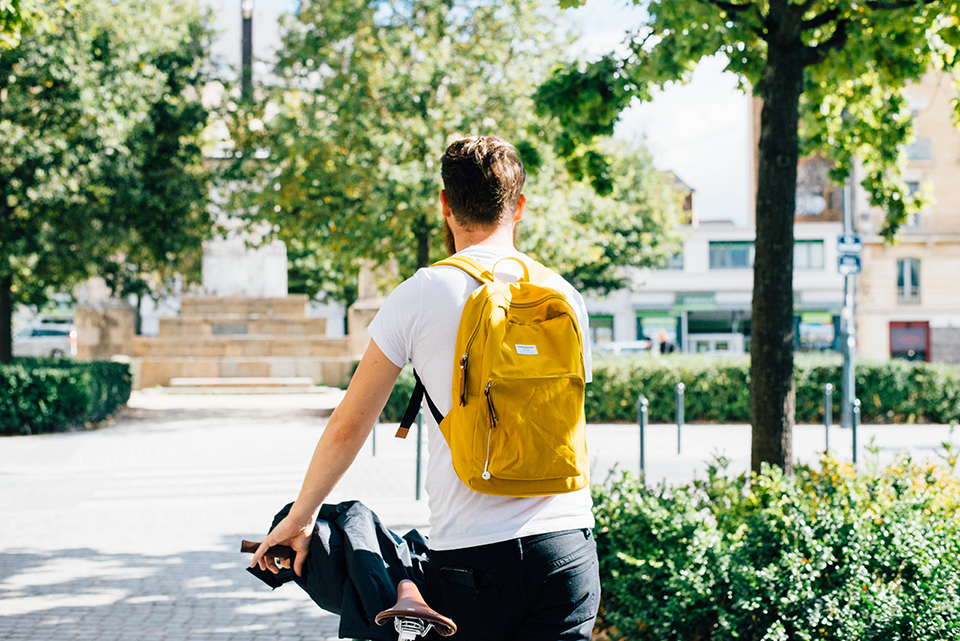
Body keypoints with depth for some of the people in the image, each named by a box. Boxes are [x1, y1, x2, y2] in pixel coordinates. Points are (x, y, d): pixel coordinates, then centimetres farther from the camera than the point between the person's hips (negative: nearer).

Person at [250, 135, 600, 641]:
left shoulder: (419, 295, -3)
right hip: (568, 544, 3)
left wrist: (302, 515, 15)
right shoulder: (564, 295, 7)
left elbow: (349, 426, 1)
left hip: (470, 557, -3)